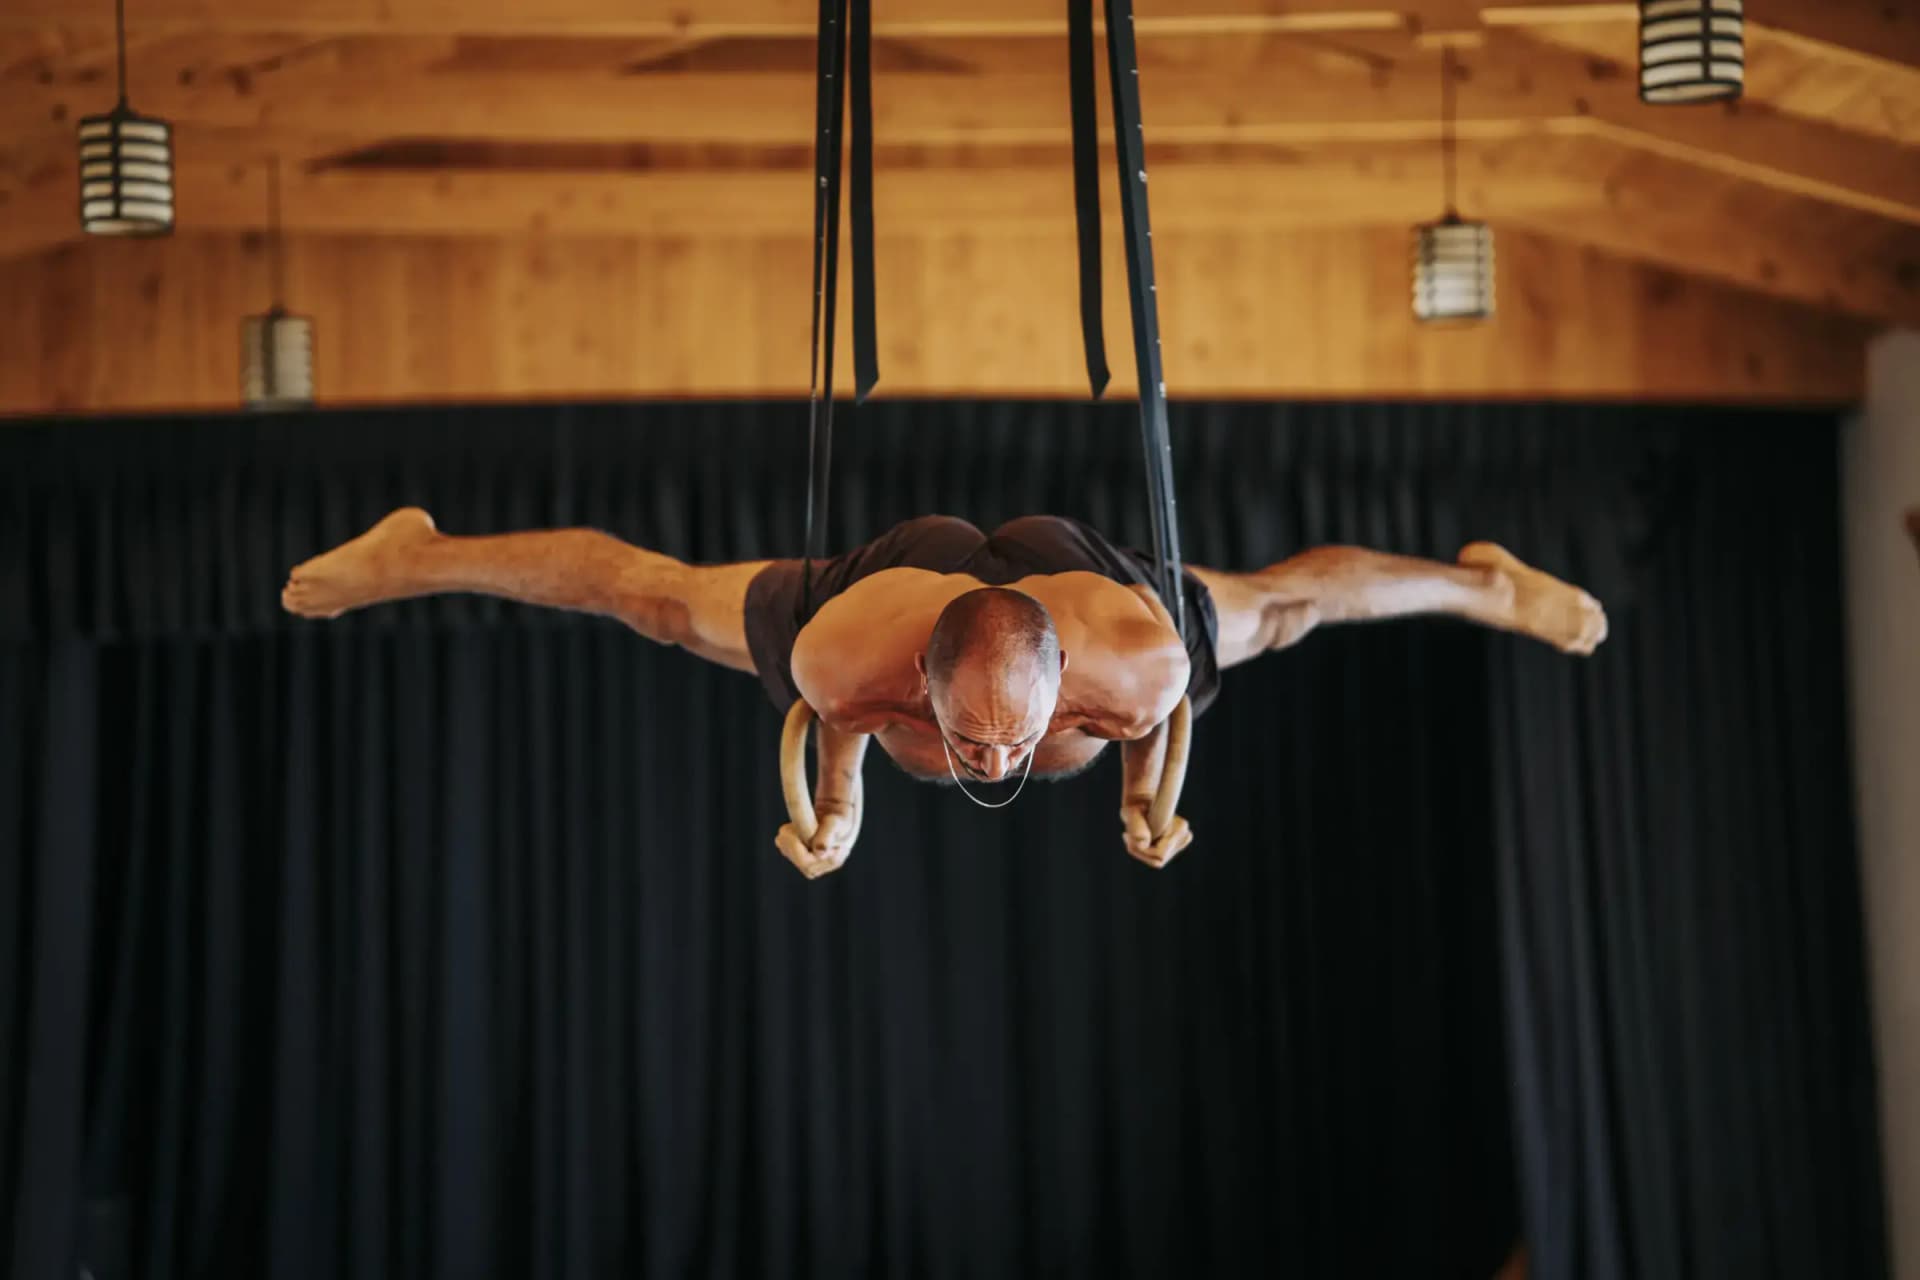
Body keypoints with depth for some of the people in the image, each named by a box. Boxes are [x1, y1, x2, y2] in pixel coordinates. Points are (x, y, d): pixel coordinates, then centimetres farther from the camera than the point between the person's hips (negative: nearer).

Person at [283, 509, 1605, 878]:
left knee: (1278, 600, 23)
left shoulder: (1135, 654, -44)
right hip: (903, 561, -1)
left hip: (1071, 562, 1)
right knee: (648, 589, 14)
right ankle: (414, 555, 37)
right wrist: (838, 793, -3)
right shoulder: (850, 649, -44)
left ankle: (1483, 577, 53)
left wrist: (1146, 790, -6)